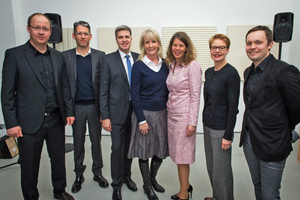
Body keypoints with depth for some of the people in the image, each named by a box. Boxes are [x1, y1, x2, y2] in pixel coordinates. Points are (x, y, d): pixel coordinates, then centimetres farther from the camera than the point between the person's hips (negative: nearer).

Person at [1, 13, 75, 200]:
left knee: (59, 159, 19)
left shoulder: (58, 56, 6)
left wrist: (69, 111, 6)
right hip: (30, 122, -4)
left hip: (56, 120, 4)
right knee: (30, 166, 12)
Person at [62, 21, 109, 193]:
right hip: (76, 106, 1)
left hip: (95, 105, 0)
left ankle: (98, 172, 30)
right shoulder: (66, 56, 2)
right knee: (78, 142, 12)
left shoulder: (100, 56, 1)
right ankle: (79, 175, 30)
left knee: (96, 140, 12)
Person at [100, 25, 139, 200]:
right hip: (117, 111, -3)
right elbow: (104, 90, -5)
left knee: (130, 146, 15)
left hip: (135, 110, 3)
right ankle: (117, 184, 25)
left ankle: (127, 176, 37)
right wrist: (105, 116, -9)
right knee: (117, 148, 5)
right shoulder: (109, 60, -3)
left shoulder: (138, 58, 5)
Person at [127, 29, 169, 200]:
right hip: (145, 113, -4)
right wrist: (142, 120, -13)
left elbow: (167, 89, 10)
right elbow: (135, 95, -10)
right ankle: (147, 185, 31)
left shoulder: (165, 65, 5)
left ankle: (153, 178, 39)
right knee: (145, 150, 9)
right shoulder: (139, 66, -8)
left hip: (162, 113, 5)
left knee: (161, 149, 13)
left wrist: (169, 111, 5)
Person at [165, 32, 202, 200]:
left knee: (182, 155, 3)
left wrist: (192, 122, -16)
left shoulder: (192, 66, -12)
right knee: (177, 153, 15)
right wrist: (169, 110, 11)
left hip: (184, 115, -7)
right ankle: (186, 185, 35)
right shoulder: (172, 65, 10)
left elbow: (195, 96, -14)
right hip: (171, 114, 7)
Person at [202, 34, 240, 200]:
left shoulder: (231, 73, -14)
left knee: (221, 168, 6)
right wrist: (205, 121, 16)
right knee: (211, 165, 19)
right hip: (208, 125, 8)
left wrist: (228, 135, -15)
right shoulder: (208, 72, 8)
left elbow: (233, 106, -15)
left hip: (221, 129, -7)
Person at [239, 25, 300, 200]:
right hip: (249, 140, 7)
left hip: (272, 145, -7)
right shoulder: (249, 72, 7)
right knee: (257, 185, 23)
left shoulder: (284, 71, -17)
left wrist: (282, 129, 1)